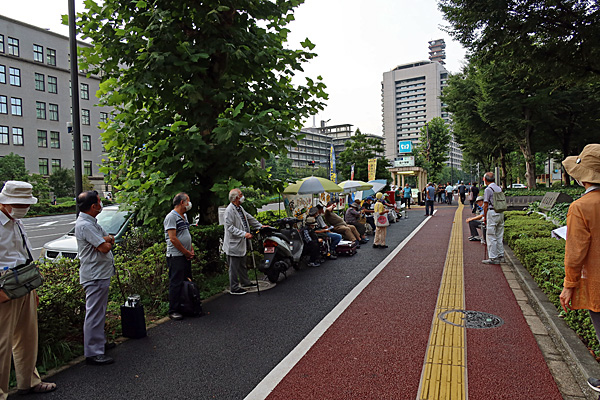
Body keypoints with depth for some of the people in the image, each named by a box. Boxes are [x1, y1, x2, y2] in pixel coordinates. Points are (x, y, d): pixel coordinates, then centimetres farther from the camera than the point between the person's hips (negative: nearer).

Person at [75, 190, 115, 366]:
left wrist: (105, 239, -9)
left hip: (101, 274, 11)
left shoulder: (92, 222, 13)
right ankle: (93, 353, 3)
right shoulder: (85, 225, -20)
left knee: (99, 312, 20)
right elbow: (105, 247, -23)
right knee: (94, 314, -5)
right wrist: (107, 241, -2)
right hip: (95, 275, -11)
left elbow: (110, 240, 13)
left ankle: (99, 342, 34)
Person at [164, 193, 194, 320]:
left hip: (186, 256, 9)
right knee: (176, 284, -4)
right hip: (175, 256, -9)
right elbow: (173, 239, -19)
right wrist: (186, 252, -13)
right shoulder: (171, 217, -13)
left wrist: (191, 250, 9)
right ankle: (173, 311, 5)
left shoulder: (184, 216, 15)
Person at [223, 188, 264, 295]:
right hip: (234, 244, -10)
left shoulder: (240, 208, 12)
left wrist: (260, 226, 24)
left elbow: (250, 218, 25)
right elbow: (230, 227, -24)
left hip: (242, 243, 10)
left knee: (242, 265, 21)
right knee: (234, 267, 1)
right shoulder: (229, 210, -18)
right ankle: (234, 288, 10)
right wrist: (244, 234, -28)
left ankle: (245, 283, 35)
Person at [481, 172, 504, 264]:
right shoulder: (499, 188, 12)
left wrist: (485, 217, -2)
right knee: (499, 236, 14)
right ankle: (500, 256, 19)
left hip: (492, 213, -8)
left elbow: (486, 205, -11)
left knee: (491, 236, -3)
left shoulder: (488, 189, -10)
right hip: (501, 213, 8)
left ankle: (493, 258, -1)